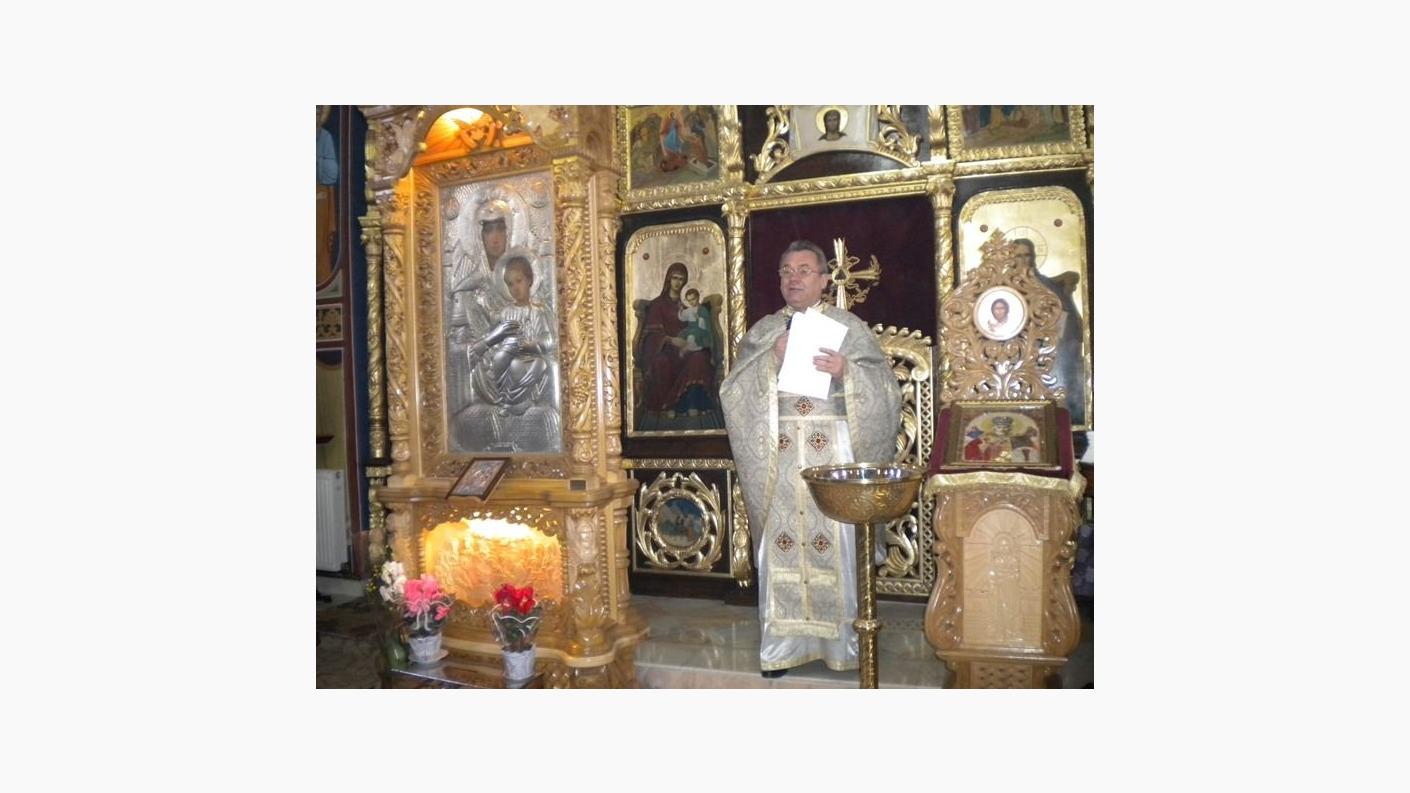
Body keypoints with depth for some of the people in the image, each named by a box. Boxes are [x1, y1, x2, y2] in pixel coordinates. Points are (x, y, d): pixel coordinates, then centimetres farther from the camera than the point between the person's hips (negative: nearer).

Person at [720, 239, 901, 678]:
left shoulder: (849, 327, 6)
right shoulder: (763, 331, 12)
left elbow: (885, 389, 0)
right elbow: (732, 390, 2)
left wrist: (846, 371, -17)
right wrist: (772, 357, -11)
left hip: (833, 455, -2)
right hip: (779, 457, 2)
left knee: (837, 544, 0)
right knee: (780, 545, 2)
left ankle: (844, 640, 13)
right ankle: (783, 643, 12)